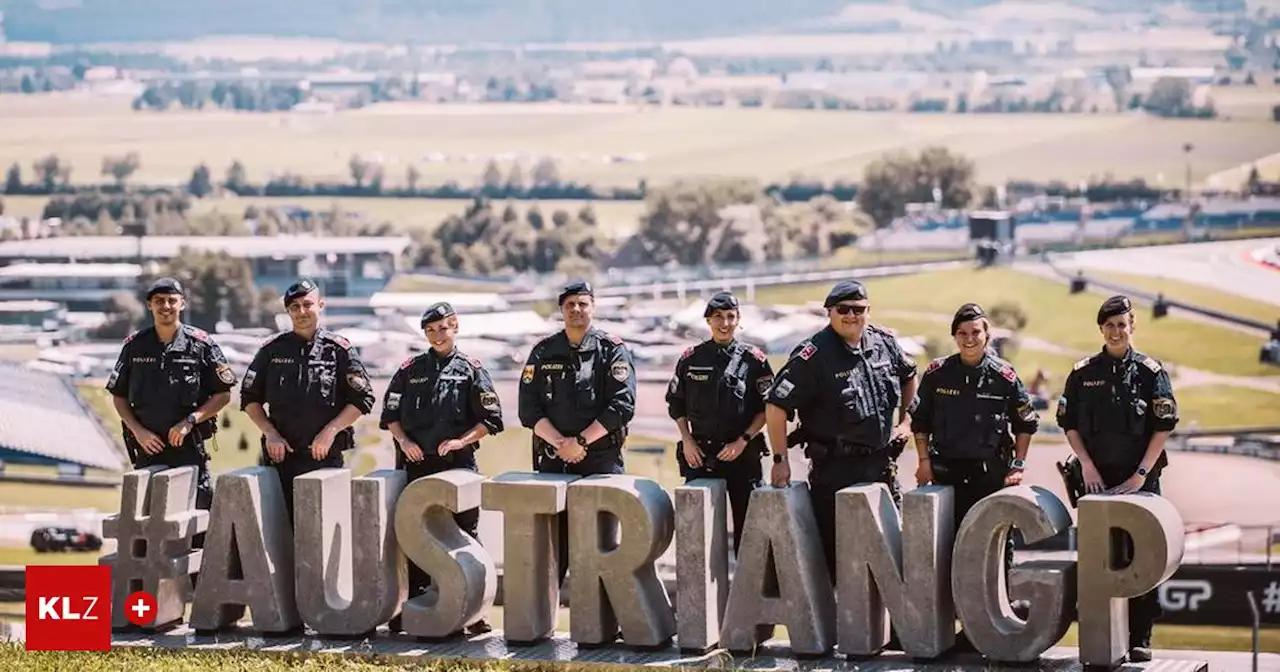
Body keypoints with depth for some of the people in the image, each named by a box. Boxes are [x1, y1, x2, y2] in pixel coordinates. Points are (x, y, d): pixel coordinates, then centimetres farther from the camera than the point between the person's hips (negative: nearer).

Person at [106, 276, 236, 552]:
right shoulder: (135, 346, 7)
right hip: (148, 446, 2)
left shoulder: (201, 344, 0)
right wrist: (138, 431, -2)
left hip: (189, 446, -2)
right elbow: (118, 396, 13)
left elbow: (223, 394, 2)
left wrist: (189, 421, -10)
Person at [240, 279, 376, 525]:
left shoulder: (338, 349, 3)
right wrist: (270, 433, 0)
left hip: (325, 454, -2)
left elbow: (363, 398, 1)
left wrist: (330, 431, -9)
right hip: (280, 454, 2)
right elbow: (250, 397, 13)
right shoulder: (272, 349, 10)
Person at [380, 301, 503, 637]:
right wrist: (403, 441, -2)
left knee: (465, 533, -3)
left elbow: (490, 419, 1)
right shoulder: (410, 369, 11)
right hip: (415, 463, 3)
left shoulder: (471, 369, 3)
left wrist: (462, 440, -12)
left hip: (458, 463, -3)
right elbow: (390, 413, 14)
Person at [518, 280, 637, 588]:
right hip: (552, 459, 3)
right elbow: (529, 408, 4)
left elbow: (622, 406, -8)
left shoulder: (613, 350, 1)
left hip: (602, 458, -3)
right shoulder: (543, 352, 10)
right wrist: (560, 443, -10)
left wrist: (580, 441, -13)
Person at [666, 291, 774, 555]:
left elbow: (768, 407, -1)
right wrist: (687, 441, 1)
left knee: (746, 523, 0)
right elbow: (676, 404, 13)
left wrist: (743, 441, -10)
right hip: (700, 453, 2)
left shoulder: (754, 360, 0)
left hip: (743, 454, -2)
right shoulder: (691, 359, 6)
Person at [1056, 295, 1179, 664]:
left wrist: (1141, 474, -10)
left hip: (1140, 478, -2)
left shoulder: (1150, 371, 0)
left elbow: (1164, 426, -3)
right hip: (1098, 477, 2)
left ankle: (1140, 637, 4)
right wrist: (1087, 465, -5)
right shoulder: (1083, 372, 6)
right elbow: (1068, 424, 7)